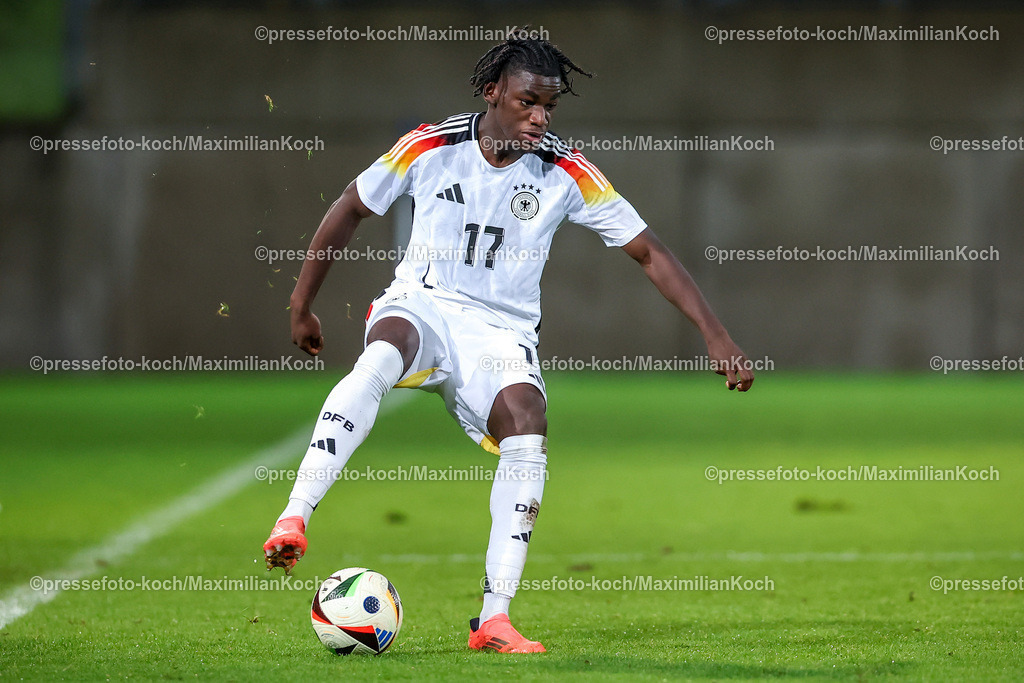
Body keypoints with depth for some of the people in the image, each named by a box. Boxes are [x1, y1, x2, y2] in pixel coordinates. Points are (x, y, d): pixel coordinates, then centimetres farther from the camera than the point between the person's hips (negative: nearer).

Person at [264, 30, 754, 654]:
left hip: (502, 332, 1)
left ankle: (494, 619, -27)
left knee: (527, 432, -29)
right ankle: (294, 519, -45)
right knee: (380, 359, -37)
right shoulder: (431, 147, -4)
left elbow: (648, 252, 1)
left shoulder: (566, 172, -4)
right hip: (420, 305, -1)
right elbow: (350, 210, 11)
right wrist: (302, 306, 16)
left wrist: (717, 336, -6)